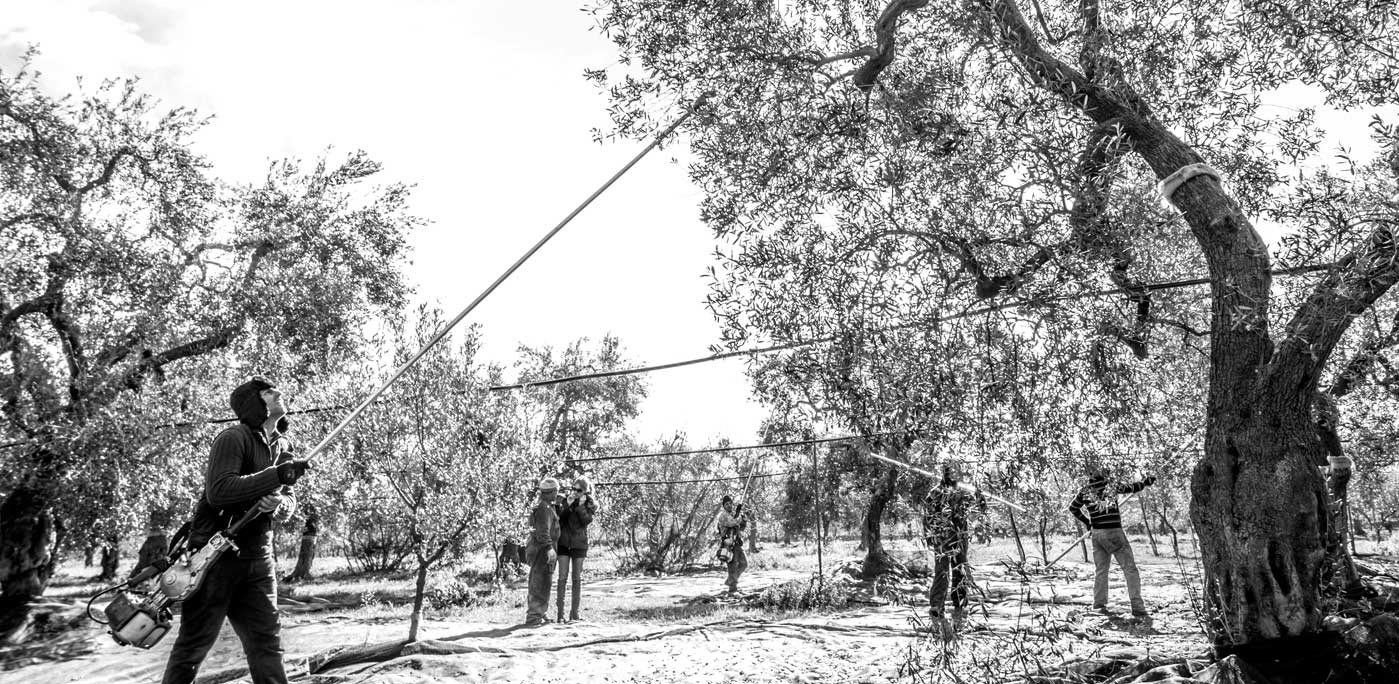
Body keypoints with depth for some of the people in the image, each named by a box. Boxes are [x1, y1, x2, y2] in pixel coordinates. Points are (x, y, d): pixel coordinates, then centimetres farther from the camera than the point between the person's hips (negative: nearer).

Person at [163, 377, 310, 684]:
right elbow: (218, 492, -25)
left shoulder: (283, 448, 11)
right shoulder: (234, 438, -12)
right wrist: (276, 475, -27)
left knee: (267, 644, 5)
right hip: (215, 554, -6)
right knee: (193, 644, 3)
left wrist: (279, 503, -11)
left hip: (257, 558, 7)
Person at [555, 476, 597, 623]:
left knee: (577, 578, 3)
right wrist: (567, 504, -19)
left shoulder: (591, 504, 0)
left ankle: (574, 613, 10)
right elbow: (556, 517, -8)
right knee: (563, 578, -5)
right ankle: (560, 613, -2)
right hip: (563, 542, 0)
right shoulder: (566, 500, 0)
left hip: (579, 544, 0)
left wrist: (581, 505, -20)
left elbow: (586, 520, -13)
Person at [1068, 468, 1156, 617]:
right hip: (1114, 532, -4)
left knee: (1100, 570, 14)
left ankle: (1099, 605, 14)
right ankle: (1137, 606, -3)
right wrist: (1146, 482, 27)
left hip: (1097, 534, 4)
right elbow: (1131, 488, 10)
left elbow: (1072, 508, 16)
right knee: (1130, 568, 2)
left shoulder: (1085, 492, 5)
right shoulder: (1112, 487, -2)